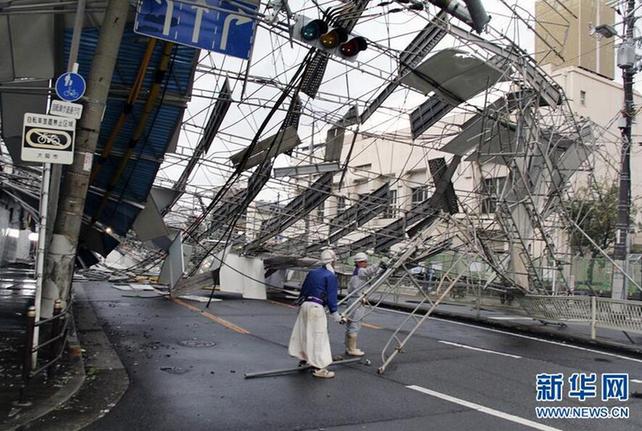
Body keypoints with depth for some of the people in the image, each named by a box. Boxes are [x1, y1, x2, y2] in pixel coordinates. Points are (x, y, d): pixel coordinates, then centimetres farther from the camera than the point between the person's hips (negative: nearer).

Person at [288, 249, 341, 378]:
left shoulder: (312, 273, 13)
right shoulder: (331, 276, -8)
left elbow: (303, 289, 19)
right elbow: (331, 297, -11)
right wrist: (335, 313, -5)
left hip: (305, 305, 8)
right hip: (317, 307, -8)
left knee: (303, 333, 19)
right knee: (319, 337, -4)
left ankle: (304, 358, 36)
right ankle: (320, 369, -1)